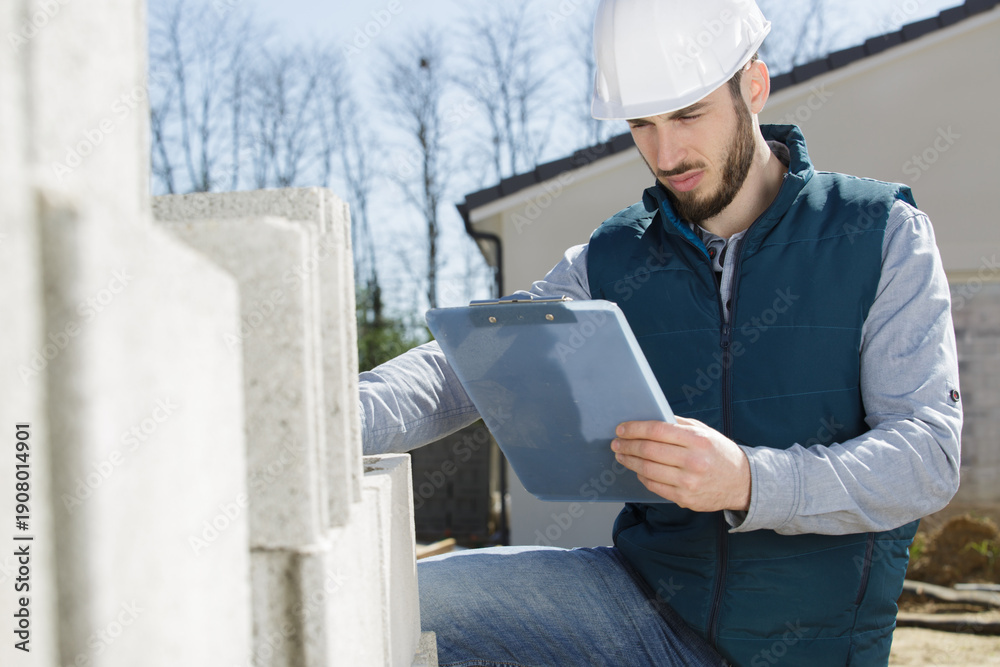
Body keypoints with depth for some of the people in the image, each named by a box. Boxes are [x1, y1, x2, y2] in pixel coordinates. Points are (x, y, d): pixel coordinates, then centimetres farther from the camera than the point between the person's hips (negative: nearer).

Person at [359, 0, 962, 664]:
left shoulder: (884, 235, -6)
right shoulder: (610, 262, 3)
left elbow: (929, 450, -15)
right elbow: (468, 365, -5)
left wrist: (749, 482, -33)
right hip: (651, 602, 2)